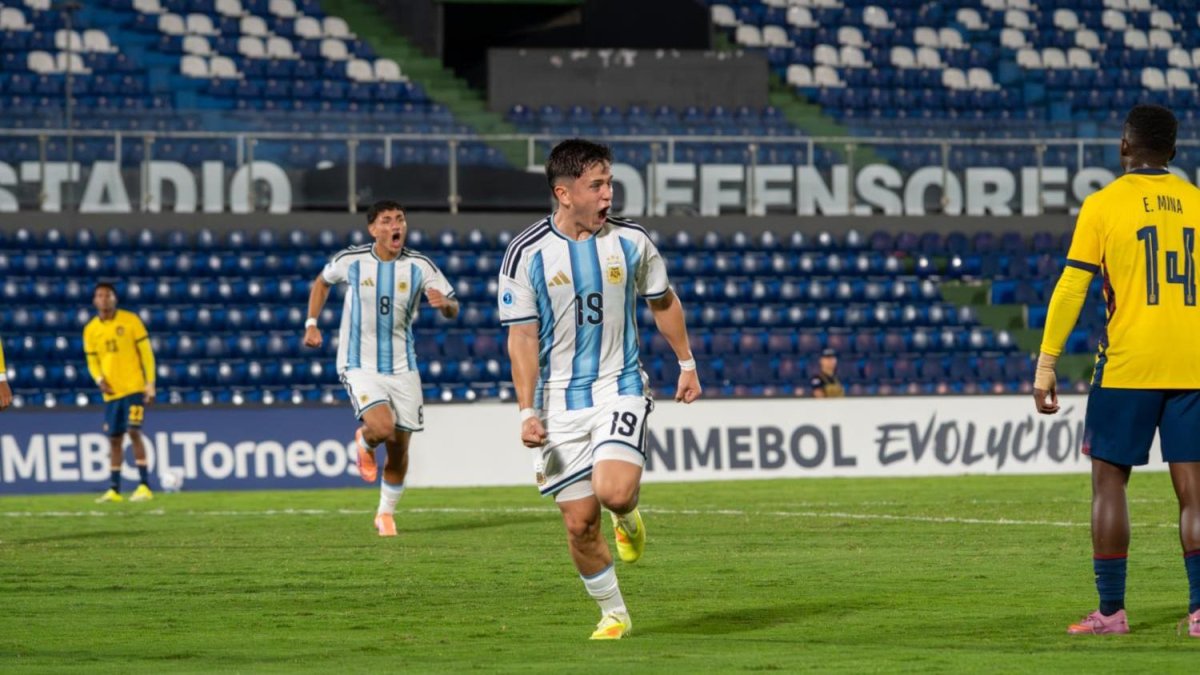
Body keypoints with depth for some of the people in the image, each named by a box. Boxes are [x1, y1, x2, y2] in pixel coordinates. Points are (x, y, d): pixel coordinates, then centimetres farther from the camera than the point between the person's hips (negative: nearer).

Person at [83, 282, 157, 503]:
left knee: (133, 432, -14)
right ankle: (114, 489, 12)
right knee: (114, 438, 6)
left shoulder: (130, 321, -3)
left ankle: (145, 486, -12)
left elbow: (146, 352, -2)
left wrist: (150, 383, -8)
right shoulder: (91, 329, 7)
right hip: (111, 392, 4)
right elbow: (92, 361, 13)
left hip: (134, 387, -4)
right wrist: (99, 379, -7)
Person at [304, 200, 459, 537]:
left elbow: (453, 309, -2)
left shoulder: (420, 266, -5)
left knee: (399, 449, 6)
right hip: (360, 366, -2)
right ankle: (365, 443, 13)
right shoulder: (351, 261, -6)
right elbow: (322, 282, 15)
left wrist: (444, 303, -25)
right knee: (383, 428, -25)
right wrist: (311, 324, 8)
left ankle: (386, 513, 28)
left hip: (402, 367, 2)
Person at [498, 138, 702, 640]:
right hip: (560, 399, 0)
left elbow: (663, 302, 16)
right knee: (579, 522, 0)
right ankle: (613, 615, 19)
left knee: (614, 490, -24)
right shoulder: (527, 254, -7)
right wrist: (527, 413, -12)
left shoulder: (631, 241, -2)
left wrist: (687, 364, 21)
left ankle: (628, 517, 13)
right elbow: (522, 338, -6)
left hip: (620, 387, 0)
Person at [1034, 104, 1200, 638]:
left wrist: (1045, 368, -1)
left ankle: (1111, 610, 4)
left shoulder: (1104, 205, -2)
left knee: (1109, 480, 7)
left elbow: (1070, 290, -5)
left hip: (1127, 367, -3)